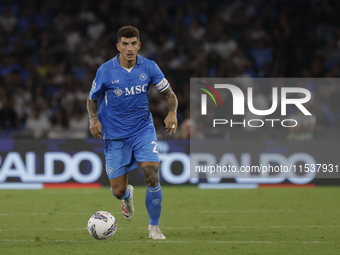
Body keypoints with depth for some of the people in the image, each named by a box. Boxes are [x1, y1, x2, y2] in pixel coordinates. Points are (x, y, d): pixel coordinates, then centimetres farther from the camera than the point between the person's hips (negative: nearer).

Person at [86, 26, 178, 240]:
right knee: (118, 191, 0)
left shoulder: (149, 67, -5)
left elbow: (169, 93, 4)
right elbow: (92, 98, 4)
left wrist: (172, 113, -15)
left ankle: (154, 226, 0)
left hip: (143, 130, 0)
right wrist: (94, 119, -14)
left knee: (152, 177, -19)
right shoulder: (106, 71, -9)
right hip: (115, 135, 0)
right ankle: (128, 195, 41)